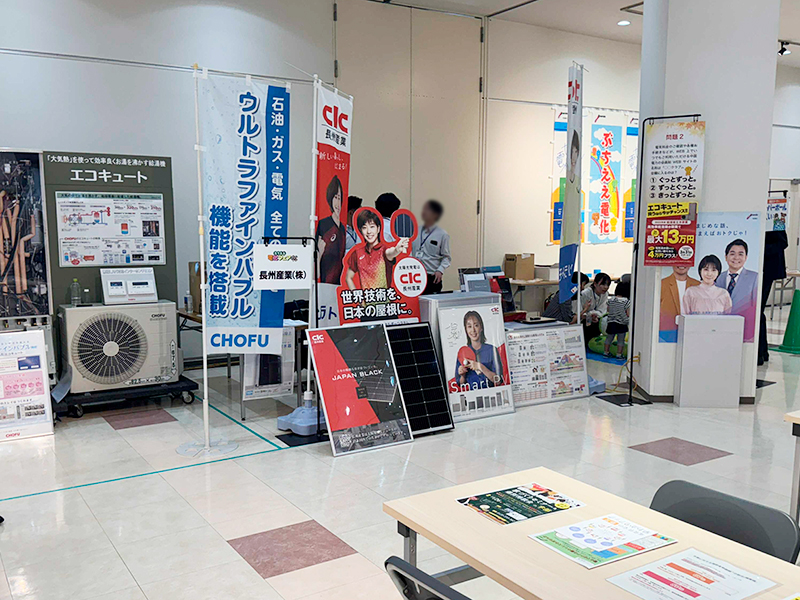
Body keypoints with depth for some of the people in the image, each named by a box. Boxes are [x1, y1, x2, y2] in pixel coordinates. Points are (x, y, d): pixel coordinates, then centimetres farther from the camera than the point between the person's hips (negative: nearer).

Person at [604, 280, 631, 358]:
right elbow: (628, 314, -14)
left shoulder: (611, 299, -2)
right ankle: (619, 354, 11)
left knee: (609, 338, 17)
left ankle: (606, 352, 26)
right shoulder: (627, 301, -15)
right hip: (621, 324, -4)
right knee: (621, 340, 8)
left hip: (611, 323, 4)